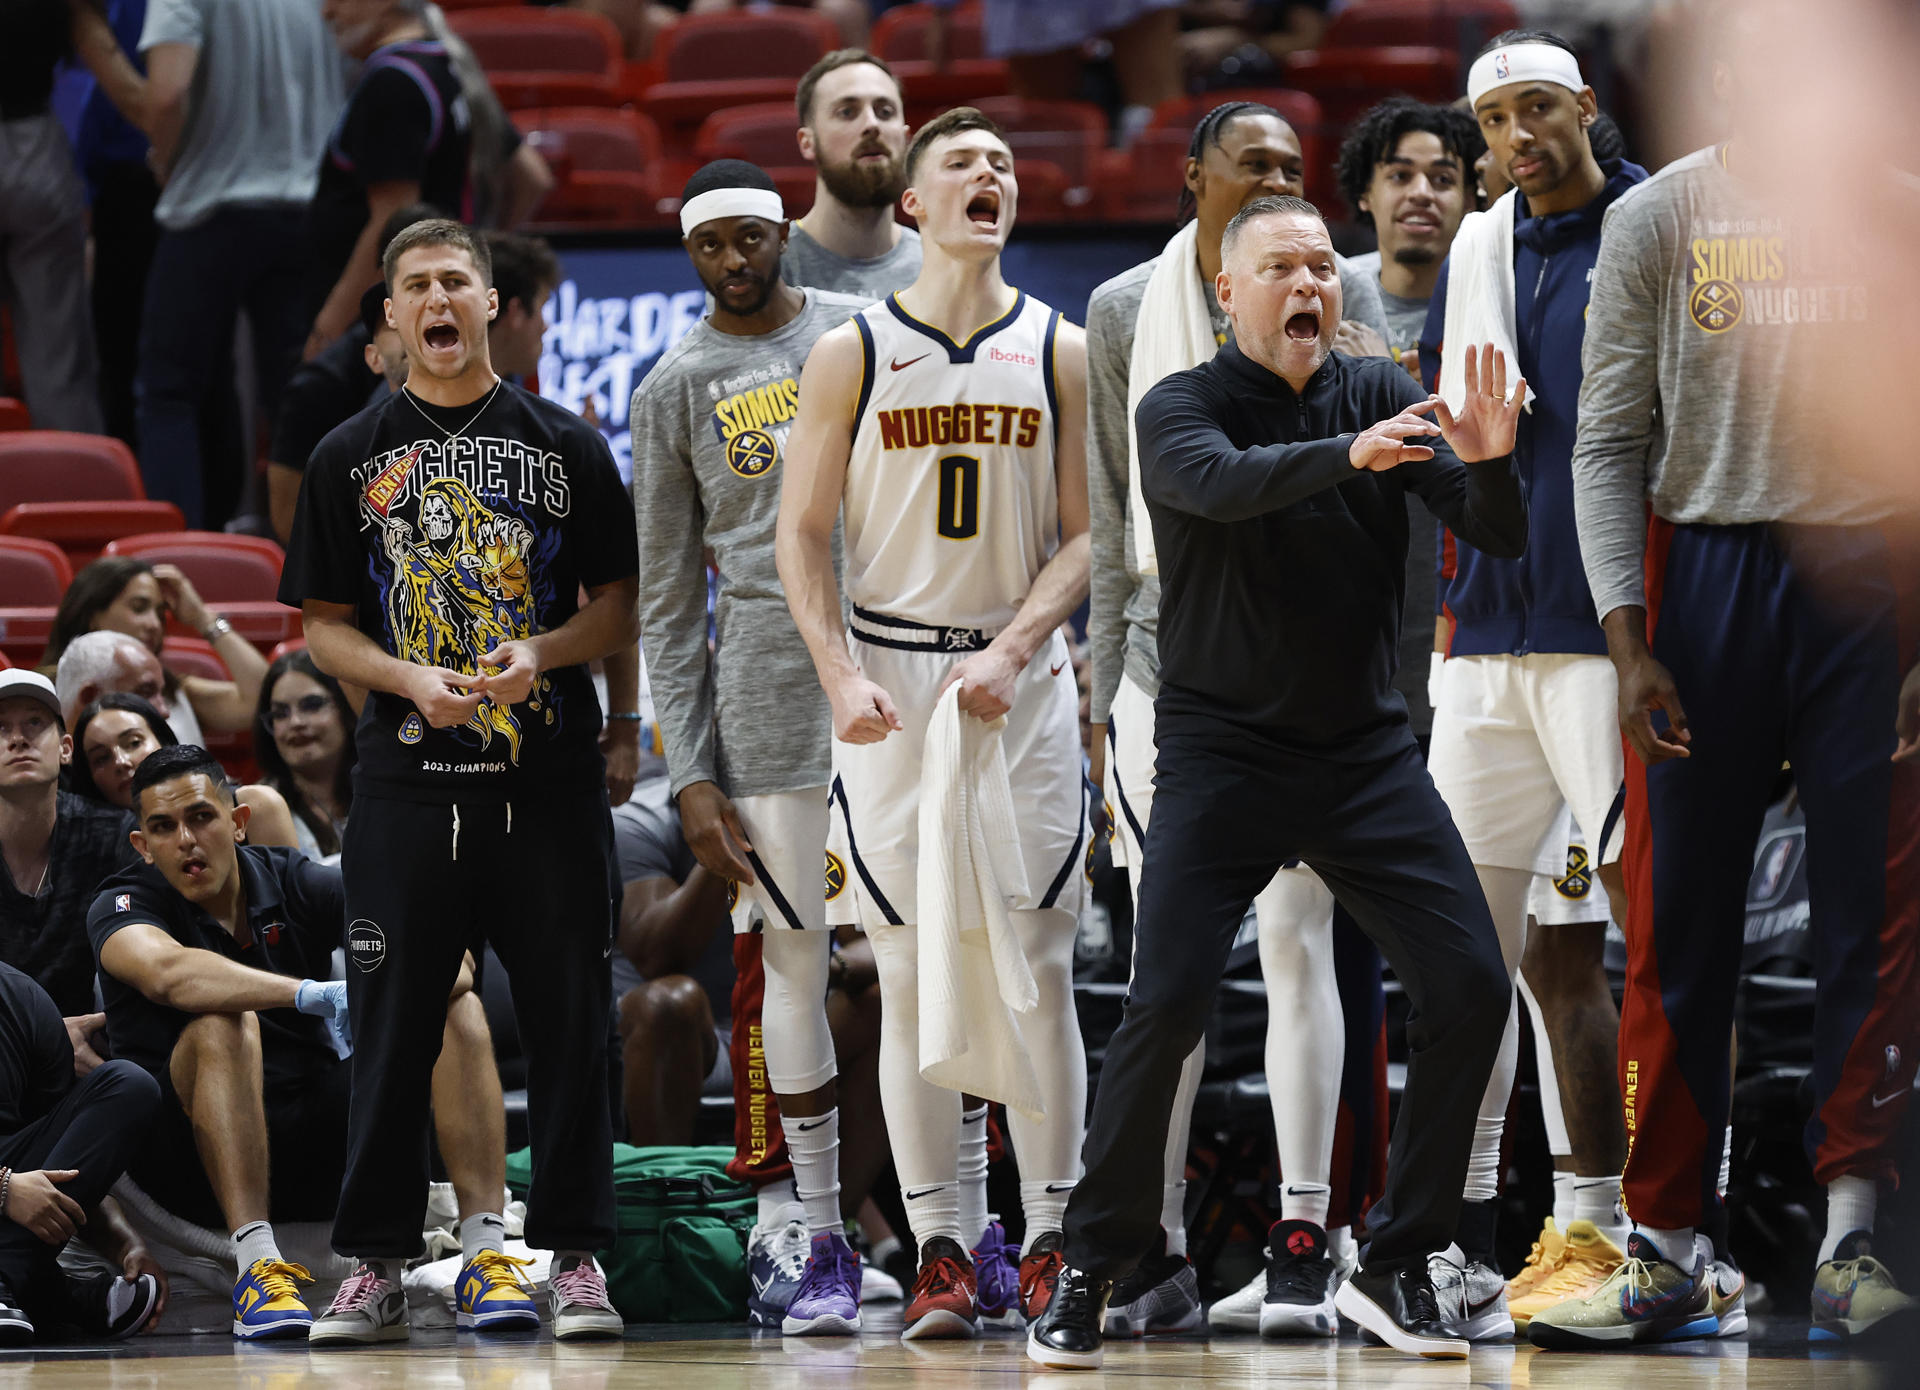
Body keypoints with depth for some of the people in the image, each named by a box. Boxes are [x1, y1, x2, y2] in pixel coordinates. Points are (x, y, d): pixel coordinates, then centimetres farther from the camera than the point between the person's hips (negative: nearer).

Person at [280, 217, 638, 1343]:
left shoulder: (565, 445, 6)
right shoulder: (351, 458, 8)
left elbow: (623, 608, 6)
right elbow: (325, 625, 8)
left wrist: (540, 652, -13)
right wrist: (411, 679, -10)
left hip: (550, 782, 0)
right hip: (409, 780, 0)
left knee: (569, 1019, 0)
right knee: (393, 1026, 2)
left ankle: (577, 1258, 7)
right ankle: (377, 1266, 8)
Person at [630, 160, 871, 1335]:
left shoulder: (869, 335, 9)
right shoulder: (677, 387, 7)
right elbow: (669, 602, 7)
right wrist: (691, 777, 0)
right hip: (766, 676, -1)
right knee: (796, 954, -2)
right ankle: (819, 1238, 2)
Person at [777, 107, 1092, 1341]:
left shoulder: (1059, 352, 5)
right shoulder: (851, 354, 3)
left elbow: (1085, 537, 3)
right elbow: (803, 535, 4)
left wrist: (1008, 653, -11)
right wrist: (842, 679, -8)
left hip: (1022, 681, 0)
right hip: (889, 681, 0)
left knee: (1035, 968, -2)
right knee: (912, 973, -1)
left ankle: (1053, 1240, 5)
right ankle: (941, 1252, 2)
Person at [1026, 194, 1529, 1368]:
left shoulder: (1381, 396, 2)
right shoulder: (1182, 409, -6)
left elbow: (1501, 540, -6)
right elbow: (1225, 483, -29)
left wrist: (1490, 461, -29)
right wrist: (1351, 454, -47)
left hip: (1367, 753, 3)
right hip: (1225, 754, -3)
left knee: (1470, 987, -7)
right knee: (1167, 1007, -15)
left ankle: (1396, 1269, 6)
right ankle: (1092, 1272, -1)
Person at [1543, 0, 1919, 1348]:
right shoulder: (1658, 218, 5)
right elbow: (1610, 444, 4)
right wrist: (1630, 642, -7)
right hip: (1706, 567, 0)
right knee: (1678, 934, 0)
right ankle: (1669, 1250, 5)